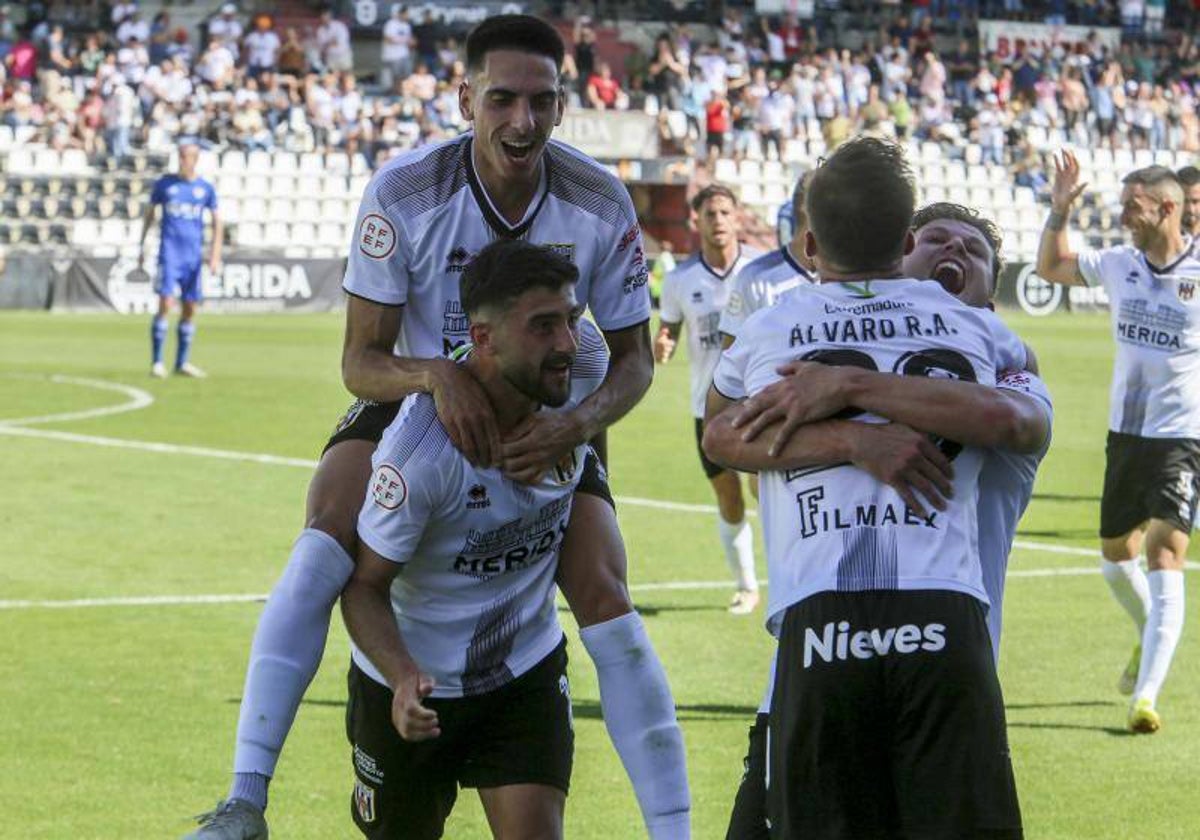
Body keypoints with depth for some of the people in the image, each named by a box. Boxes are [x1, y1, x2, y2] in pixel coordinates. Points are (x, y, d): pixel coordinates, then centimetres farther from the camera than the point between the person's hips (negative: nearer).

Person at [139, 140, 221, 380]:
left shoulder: (206, 189, 6)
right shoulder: (164, 184, 3)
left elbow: (217, 222, 8)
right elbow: (150, 213, 12)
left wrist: (215, 254, -3)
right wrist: (142, 246, 8)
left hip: (194, 256, 3)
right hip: (169, 252, -2)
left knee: (190, 308, 4)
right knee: (166, 304, -13)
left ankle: (182, 362, 15)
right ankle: (157, 362, -9)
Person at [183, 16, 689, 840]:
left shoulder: (601, 203, -20)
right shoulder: (403, 192, -24)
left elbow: (633, 358, -9)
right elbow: (361, 359, -20)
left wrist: (574, 426, -30)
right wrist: (437, 376, -42)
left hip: (549, 418, 1)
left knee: (605, 599, -16)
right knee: (325, 539, -26)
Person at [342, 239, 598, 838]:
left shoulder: (580, 378, -16)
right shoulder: (421, 447, -30)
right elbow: (364, 587, -21)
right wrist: (404, 679, -38)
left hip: (528, 675, 3)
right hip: (411, 686, -3)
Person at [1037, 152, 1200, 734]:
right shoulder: (1118, 265, 4)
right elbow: (1051, 268, 17)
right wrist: (1059, 211, 4)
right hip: (1124, 431, 6)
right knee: (1115, 556, 17)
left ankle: (1146, 696, -20)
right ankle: (1151, 636, 46)